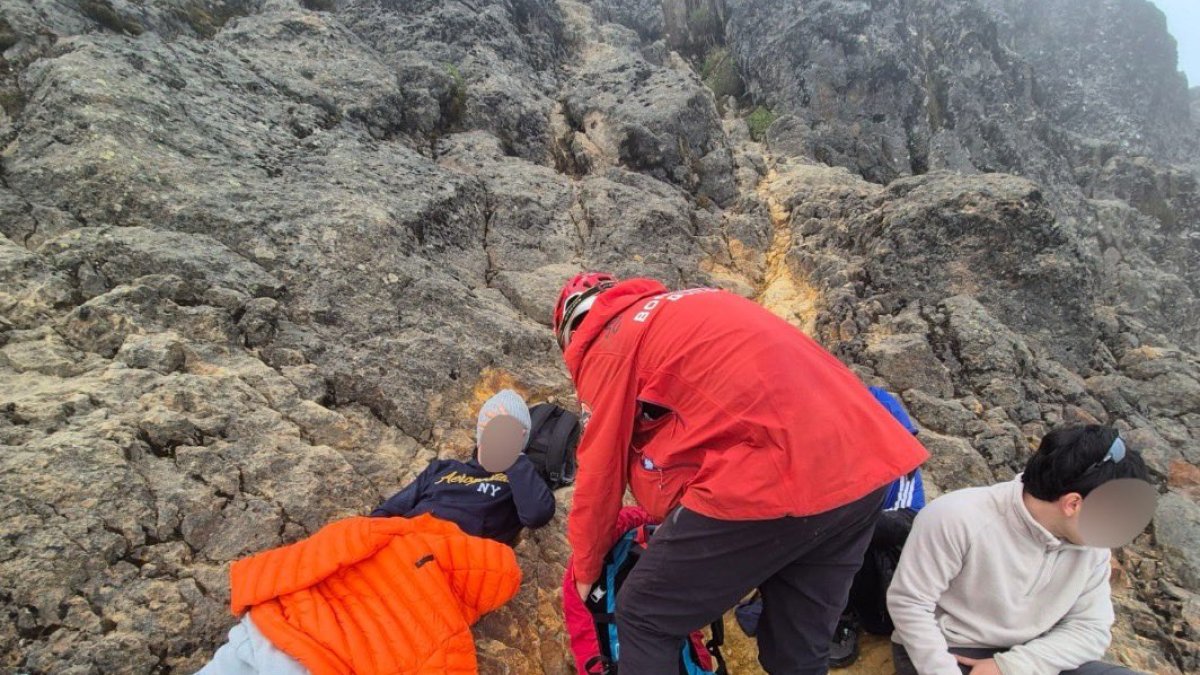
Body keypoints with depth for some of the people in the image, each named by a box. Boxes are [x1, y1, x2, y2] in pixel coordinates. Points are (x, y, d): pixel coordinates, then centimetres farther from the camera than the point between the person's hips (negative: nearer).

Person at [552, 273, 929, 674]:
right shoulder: (688, 311, 27)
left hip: (775, 481, -9)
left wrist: (585, 569, 27)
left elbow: (601, 471, 10)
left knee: (644, 618, 12)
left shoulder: (607, 345, 5)